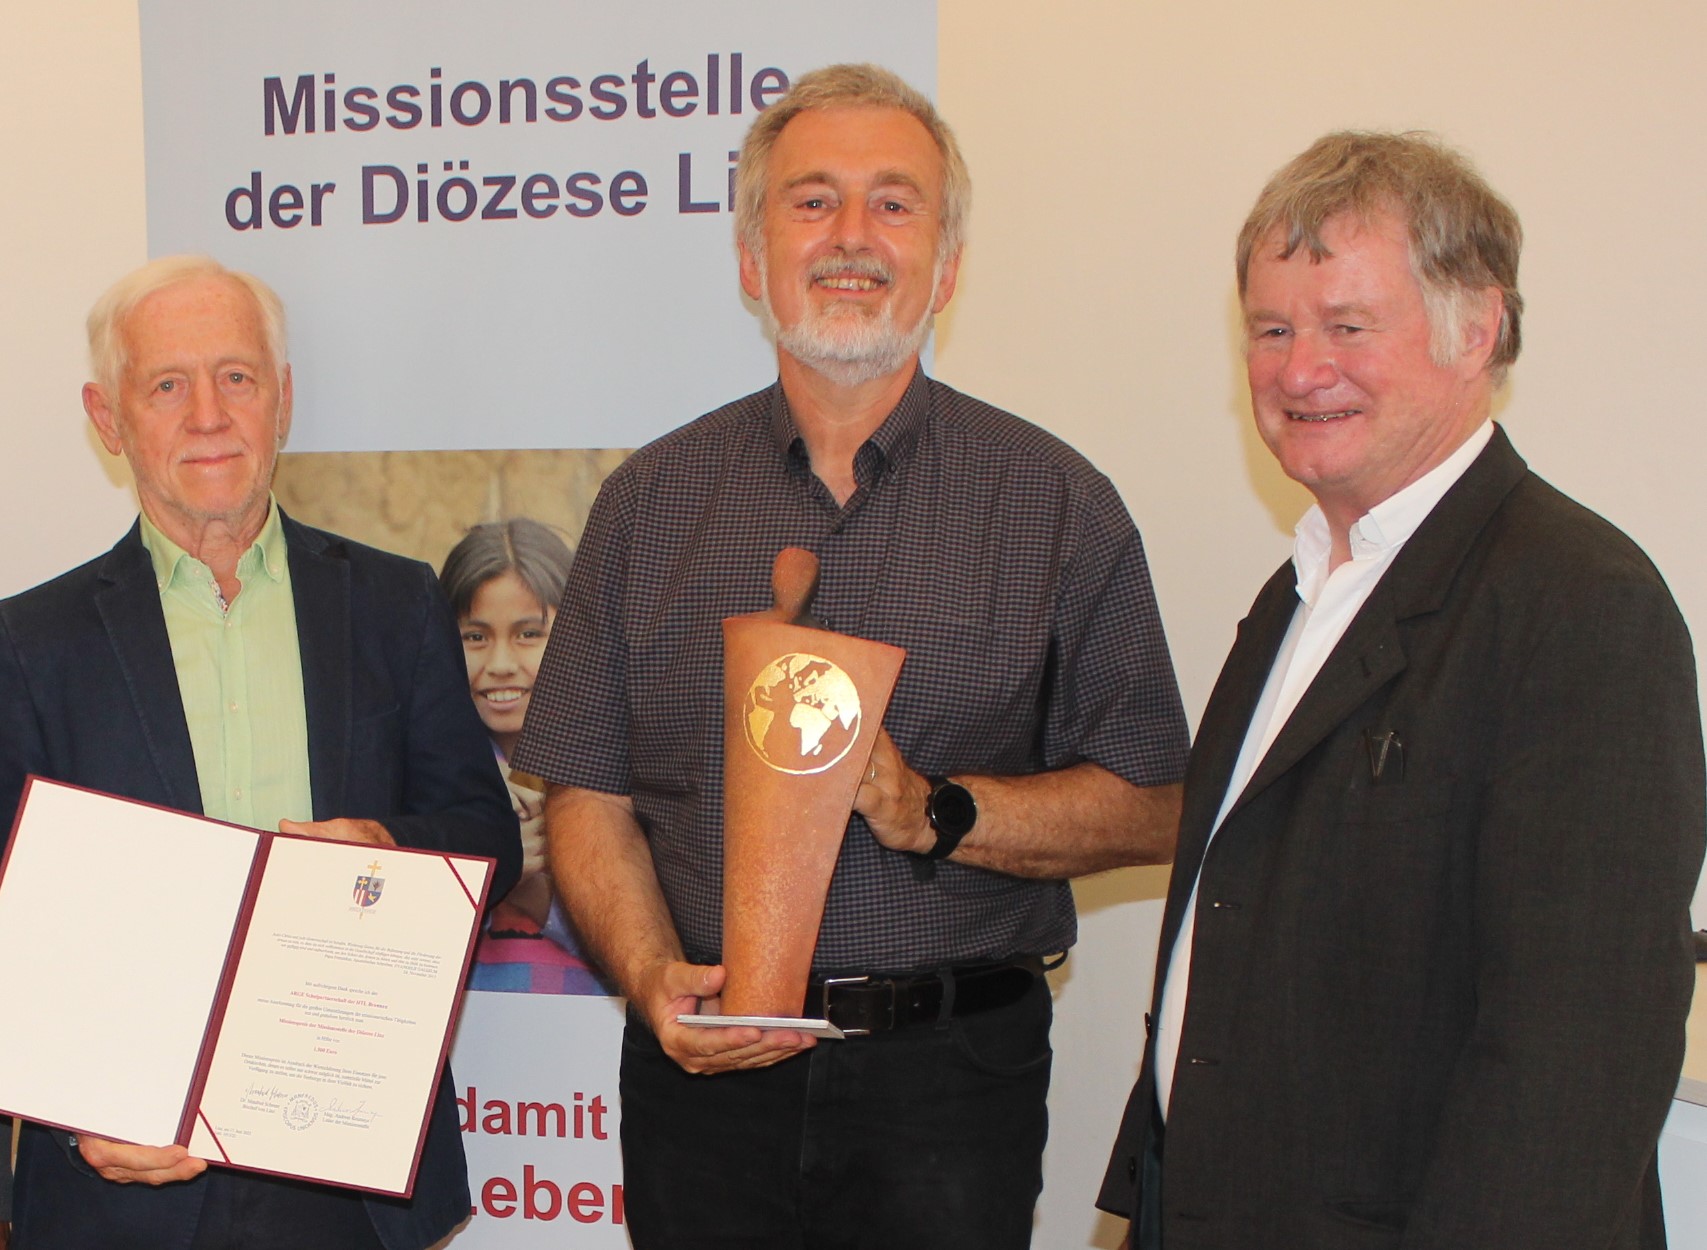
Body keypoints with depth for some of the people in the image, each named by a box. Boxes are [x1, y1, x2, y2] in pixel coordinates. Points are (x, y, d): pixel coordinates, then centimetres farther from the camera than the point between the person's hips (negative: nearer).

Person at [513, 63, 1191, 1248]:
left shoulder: (1057, 504, 0)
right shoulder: (653, 500, 6)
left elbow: (1151, 809, -2)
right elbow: (587, 794, 5)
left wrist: (938, 811, -16)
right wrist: (655, 975, -11)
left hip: (949, 1074, -1)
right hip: (707, 1066, 2)